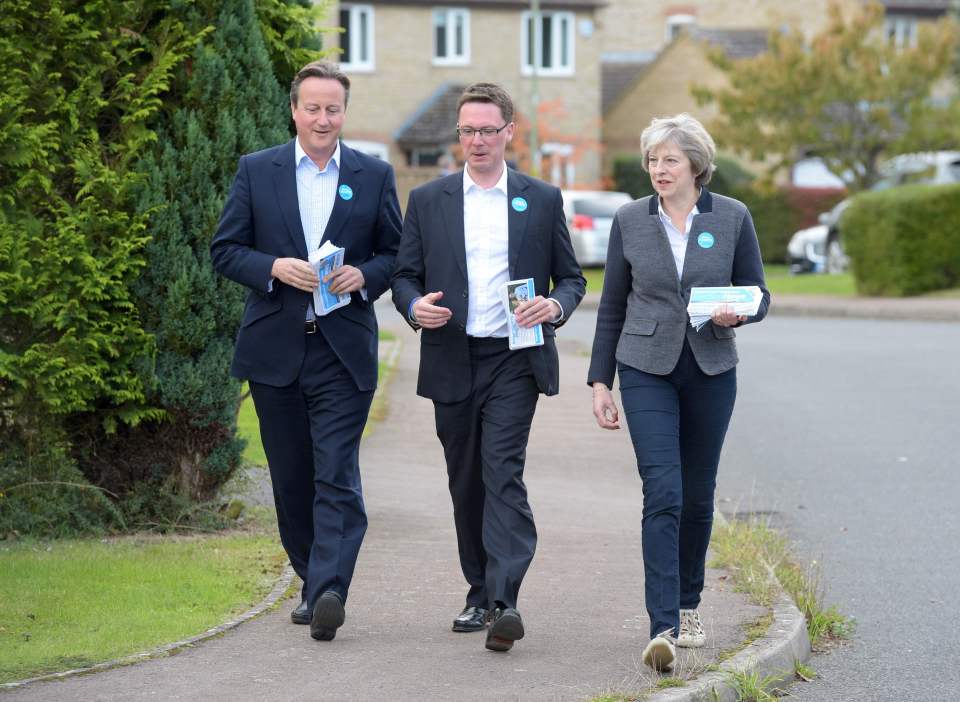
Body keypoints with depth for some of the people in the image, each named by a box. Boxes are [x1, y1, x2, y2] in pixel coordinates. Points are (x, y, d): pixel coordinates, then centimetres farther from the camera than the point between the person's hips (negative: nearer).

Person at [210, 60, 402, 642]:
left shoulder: (375, 175, 7)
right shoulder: (257, 171, 7)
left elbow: (397, 255, 10)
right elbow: (226, 249, 5)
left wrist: (364, 276, -11)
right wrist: (275, 267, -12)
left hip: (344, 350, -2)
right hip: (275, 349, 2)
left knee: (337, 476, -12)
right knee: (291, 479, 9)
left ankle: (329, 593, -19)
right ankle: (314, 583, 22)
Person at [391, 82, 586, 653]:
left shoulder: (543, 200, 6)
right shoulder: (427, 200, 8)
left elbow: (572, 278, 10)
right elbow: (405, 275, 10)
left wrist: (556, 306, -12)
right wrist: (415, 306, -12)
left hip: (515, 360, -3)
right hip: (452, 363, 3)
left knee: (503, 473, -16)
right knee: (466, 483, 9)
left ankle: (506, 601, -23)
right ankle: (481, 595, 20)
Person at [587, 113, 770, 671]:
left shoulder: (733, 218, 1)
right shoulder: (630, 221, 2)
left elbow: (758, 293, 7)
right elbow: (612, 306, 8)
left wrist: (736, 312, -17)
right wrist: (600, 381, 4)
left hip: (711, 371, 1)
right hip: (647, 370, -1)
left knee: (698, 495, 9)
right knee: (663, 493, -13)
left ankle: (689, 604, 30)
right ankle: (663, 627, -18)